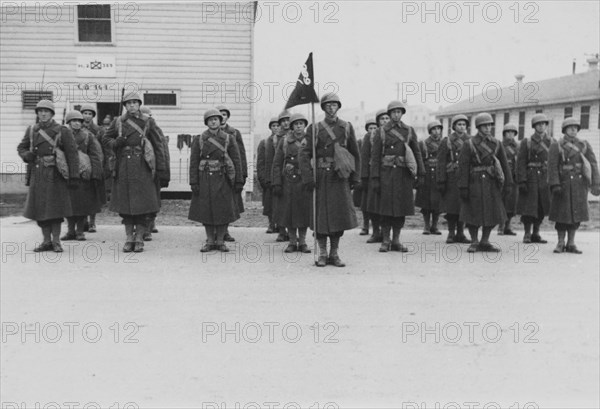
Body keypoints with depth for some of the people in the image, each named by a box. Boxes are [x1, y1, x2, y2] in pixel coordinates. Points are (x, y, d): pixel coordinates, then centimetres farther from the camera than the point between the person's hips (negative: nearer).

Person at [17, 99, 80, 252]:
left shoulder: (62, 131, -2)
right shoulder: (32, 130, 10)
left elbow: (72, 154, -5)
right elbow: (21, 147, 22)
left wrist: (74, 177, -10)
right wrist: (26, 155, -3)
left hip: (55, 175, -4)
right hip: (37, 175, 4)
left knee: (56, 208, -3)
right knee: (39, 208, 5)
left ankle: (56, 241, 8)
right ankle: (46, 241, 15)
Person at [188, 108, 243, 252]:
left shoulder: (229, 139, 3)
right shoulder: (199, 139, 4)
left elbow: (237, 161, 2)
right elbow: (194, 162, 1)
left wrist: (239, 182, -3)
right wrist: (194, 182, -6)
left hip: (223, 180, 0)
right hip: (205, 180, 0)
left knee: (223, 211, 1)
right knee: (206, 211, 3)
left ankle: (220, 241, 13)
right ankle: (210, 241, 15)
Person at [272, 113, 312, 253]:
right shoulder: (284, 141, 4)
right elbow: (277, 164, 3)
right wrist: (276, 183, -4)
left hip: (305, 181, 0)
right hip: (288, 181, 0)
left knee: (304, 212, 2)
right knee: (289, 212, 3)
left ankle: (302, 242, 14)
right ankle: (292, 242, 14)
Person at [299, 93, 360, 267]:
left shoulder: (347, 127, 9)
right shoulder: (314, 129, 3)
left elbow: (355, 154, 12)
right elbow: (305, 154, -1)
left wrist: (355, 177, 6)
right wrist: (307, 178, -12)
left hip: (341, 177, 2)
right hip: (321, 177, -1)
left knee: (340, 214, 1)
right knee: (321, 215, -1)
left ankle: (334, 254, 13)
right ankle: (322, 254, 11)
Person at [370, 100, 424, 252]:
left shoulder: (409, 131, 9)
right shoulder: (381, 132, 3)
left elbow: (417, 153, 10)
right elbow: (375, 156, 0)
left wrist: (420, 173, 2)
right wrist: (374, 178, -6)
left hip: (404, 174, 2)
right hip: (387, 173, -2)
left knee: (401, 208, 4)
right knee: (386, 207, -2)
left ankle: (396, 241, 13)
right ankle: (385, 241, 7)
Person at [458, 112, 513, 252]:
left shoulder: (497, 144, 7)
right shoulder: (469, 144, -5)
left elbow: (504, 164, 10)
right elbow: (463, 167, -8)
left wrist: (507, 183, 5)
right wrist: (463, 187, -13)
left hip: (492, 183, 4)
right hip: (474, 183, -4)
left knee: (493, 213, 5)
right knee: (473, 214, 1)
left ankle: (484, 242, 19)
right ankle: (474, 242, 17)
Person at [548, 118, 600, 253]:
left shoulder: (584, 145, 6)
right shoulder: (556, 145, -2)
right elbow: (552, 166, -9)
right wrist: (555, 185, -19)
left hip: (580, 184, 3)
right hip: (563, 183, -3)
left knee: (576, 213, 5)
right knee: (562, 213, 1)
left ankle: (571, 243, 13)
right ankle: (560, 243, 12)